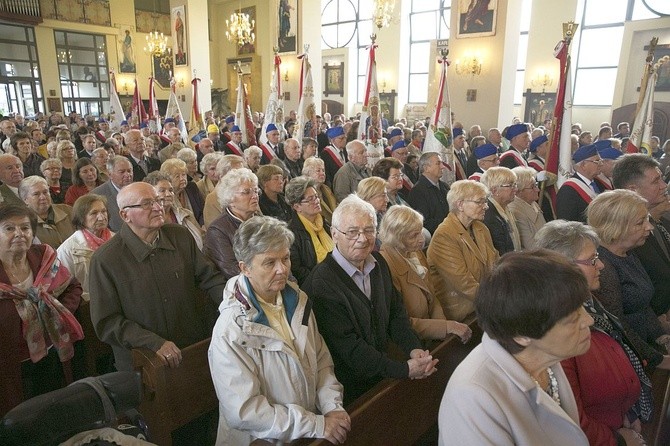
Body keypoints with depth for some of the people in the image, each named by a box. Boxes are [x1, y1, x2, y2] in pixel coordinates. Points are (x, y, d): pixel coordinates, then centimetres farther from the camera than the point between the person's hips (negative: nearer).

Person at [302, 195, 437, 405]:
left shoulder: (378, 263, 4)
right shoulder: (321, 283, -20)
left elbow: (396, 313, 9)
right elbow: (348, 346, -20)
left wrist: (414, 349, -8)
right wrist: (404, 369, -21)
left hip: (382, 375, 6)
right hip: (349, 389, -6)